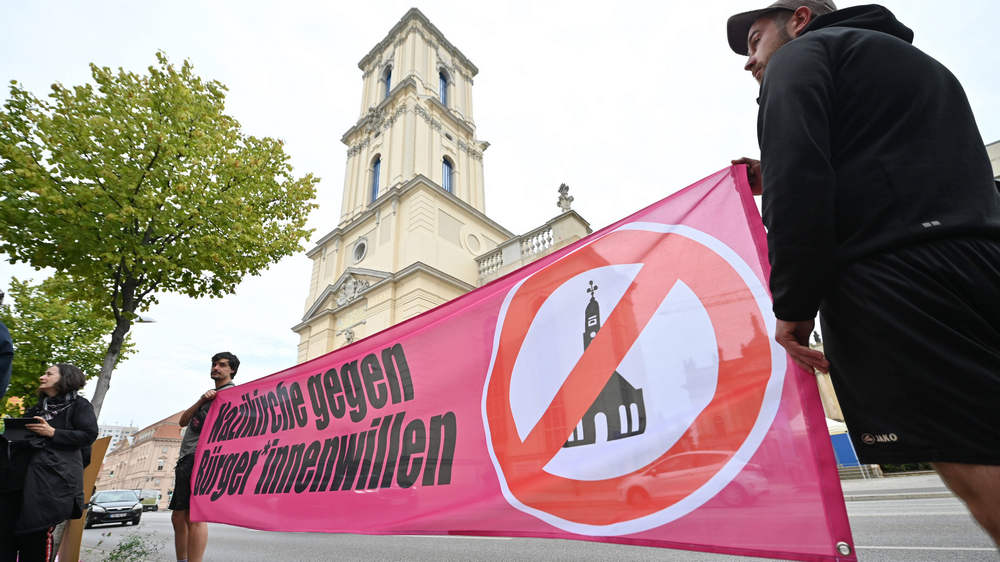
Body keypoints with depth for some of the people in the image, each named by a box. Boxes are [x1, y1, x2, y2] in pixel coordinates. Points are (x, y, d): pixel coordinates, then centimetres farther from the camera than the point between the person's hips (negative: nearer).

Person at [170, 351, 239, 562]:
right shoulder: (209, 394, 27)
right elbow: (183, 421, 16)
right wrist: (201, 401, -1)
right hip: (187, 459, 9)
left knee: (195, 517, -16)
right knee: (178, 517, 12)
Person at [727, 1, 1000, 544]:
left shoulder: (801, 54, 8)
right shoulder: (921, 64, 35)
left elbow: (797, 176, -11)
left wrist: (792, 303, -9)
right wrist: (775, 182, 30)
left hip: (885, 281, -9)